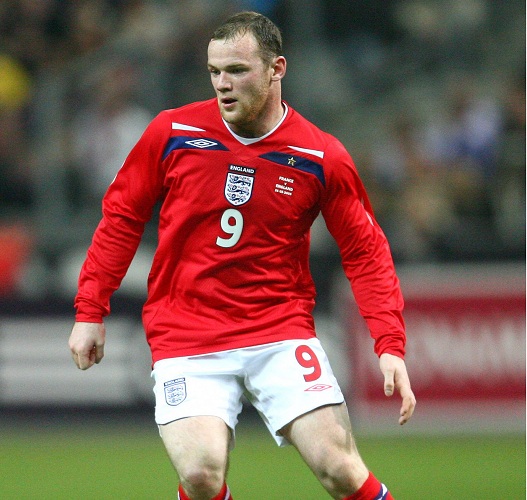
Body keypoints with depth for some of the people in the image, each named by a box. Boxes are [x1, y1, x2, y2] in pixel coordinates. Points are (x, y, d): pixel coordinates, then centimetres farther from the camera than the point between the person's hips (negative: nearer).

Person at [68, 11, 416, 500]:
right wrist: (90, 312, 7)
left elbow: (365, 253, 5)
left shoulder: (322, 157, -3)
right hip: (185, 340, 0)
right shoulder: (172, 133, -1)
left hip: (282, 335, 0)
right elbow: (121, 217, 10)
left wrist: (390, 346, -5)